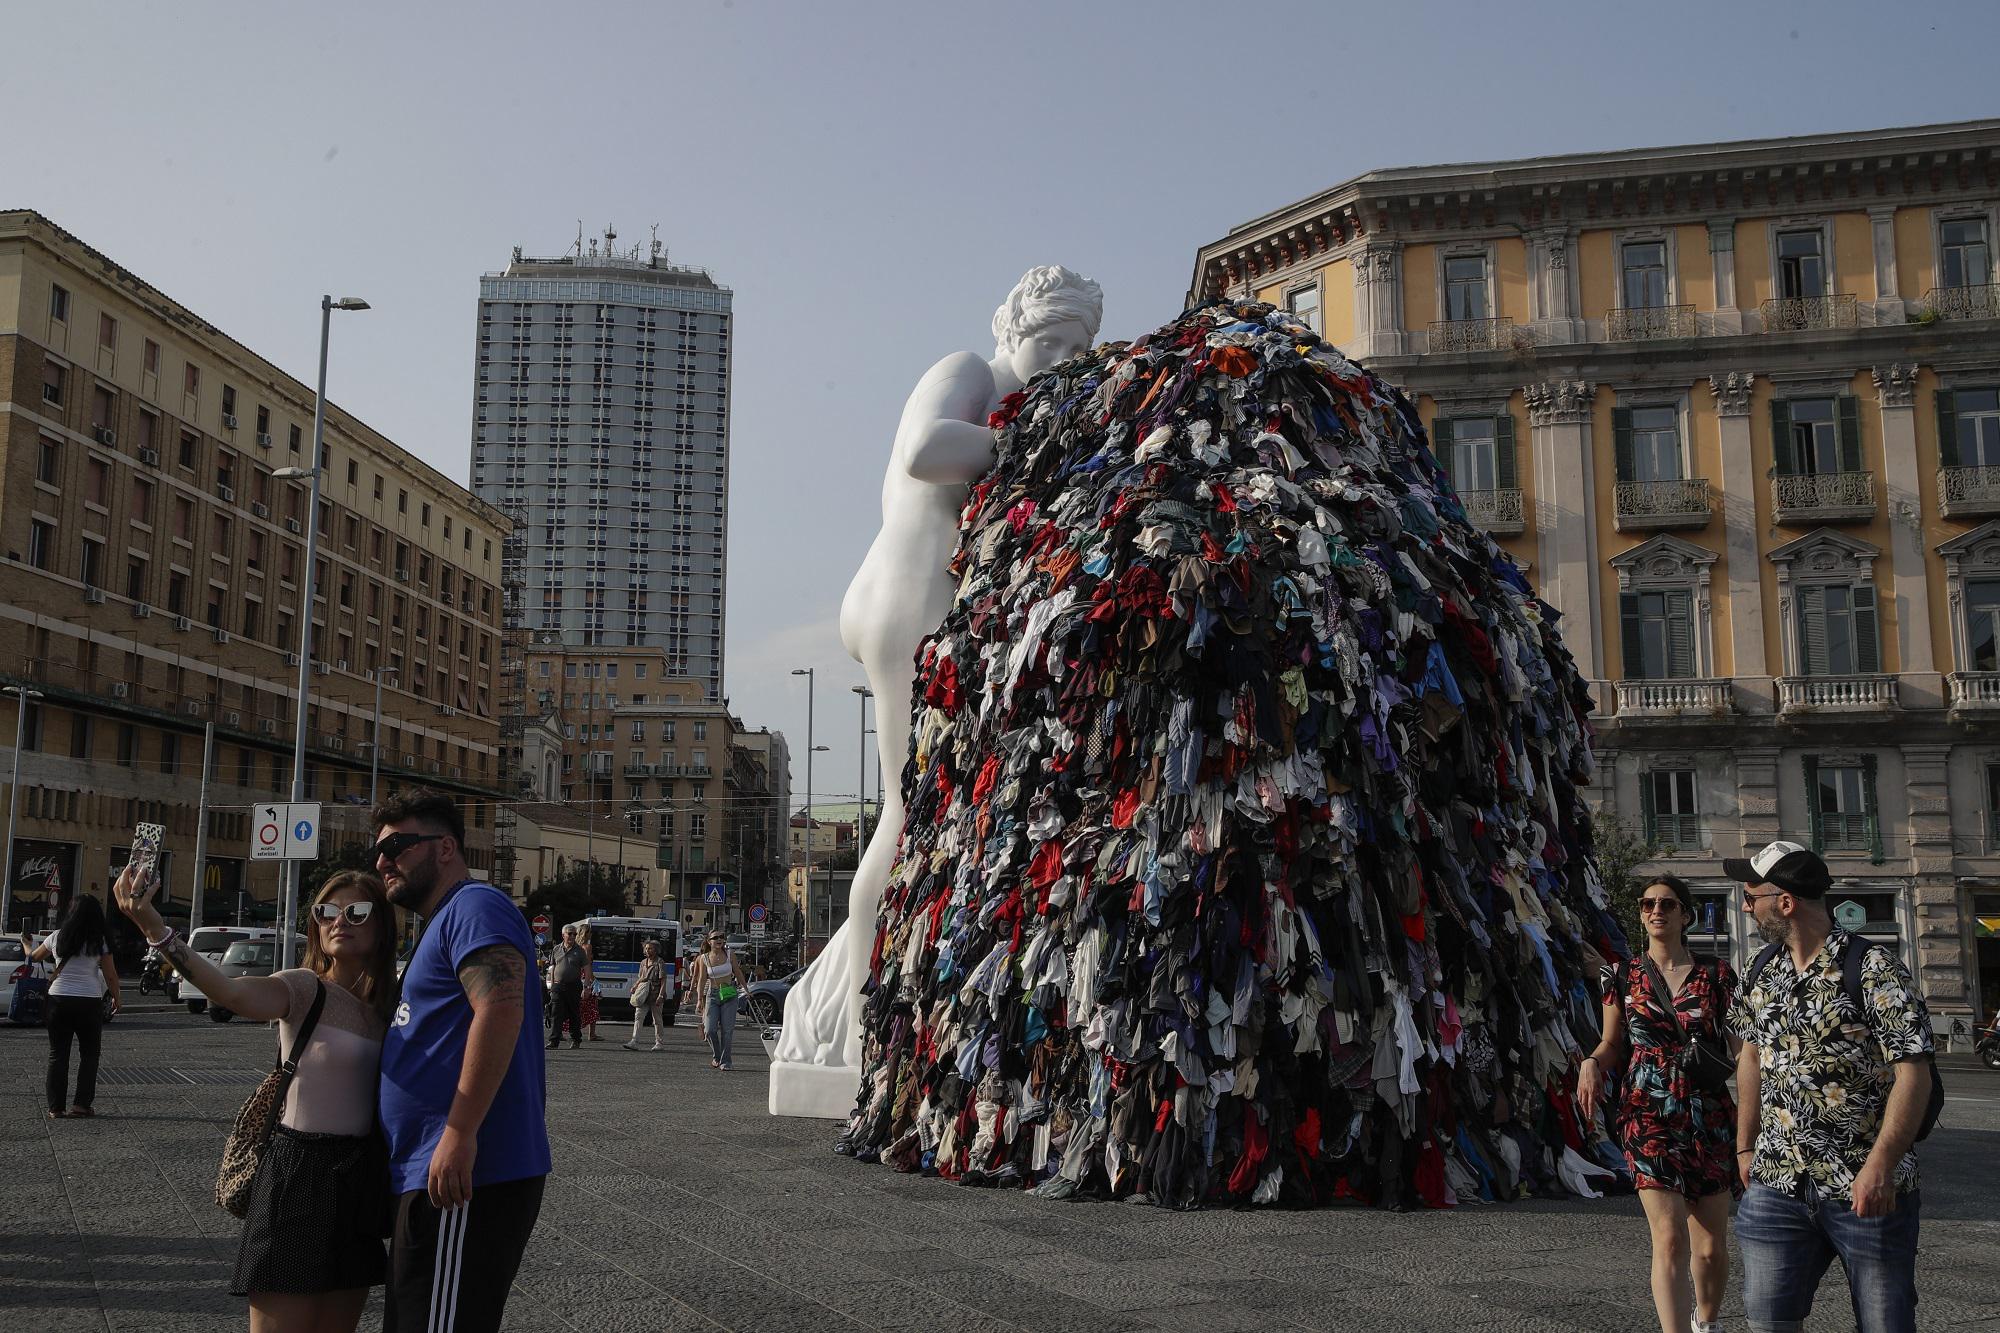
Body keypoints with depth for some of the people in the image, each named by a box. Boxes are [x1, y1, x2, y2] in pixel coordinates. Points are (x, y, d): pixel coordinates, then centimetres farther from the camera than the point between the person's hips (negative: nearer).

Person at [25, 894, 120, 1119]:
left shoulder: (57, 937, 2)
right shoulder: (101, 940, -4)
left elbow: (34, 957, 21)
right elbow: (110, 975, -3)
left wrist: (26, 944, 43)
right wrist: (116, 998, 14)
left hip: (59, 999, 2)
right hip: (89, 1002, -2)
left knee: (57, 1054, 9)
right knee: (89, 1054, 9)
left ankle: (55, 1107, 8)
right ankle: (81, 1104, 4)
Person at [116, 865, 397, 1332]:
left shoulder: (387, 1004, 8)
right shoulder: (303, 988, -10)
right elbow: (230, 991, -31)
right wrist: (155, 928, -44)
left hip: (362, 1185, 6)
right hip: (300, 1176, -6)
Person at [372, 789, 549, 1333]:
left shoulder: (474, 906, -10)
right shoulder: (443, 922, 24)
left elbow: (500, 1008, -25)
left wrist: (459, 1134, -28)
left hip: (467, 1176, -11)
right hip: (432, 1177, 11)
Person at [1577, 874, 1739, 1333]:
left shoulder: (1716, 976, 3)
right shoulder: (1624, 975, 6)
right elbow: (1612, 1041, 13)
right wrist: (1592, 1063, -8)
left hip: (1709, 1117, 1)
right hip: (1650, 1116, -1)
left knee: (1712, 1246, 8)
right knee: (1670, 1239, -13)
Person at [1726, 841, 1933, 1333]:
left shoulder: (1873, 968, -11)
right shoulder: (1763, 970, 9)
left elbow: (1913, 1072, -14)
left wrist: (1880, 1165, -21)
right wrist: (1746, 1145, 15)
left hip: (1867, 1186, -5)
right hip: (1778, 1180, 5)